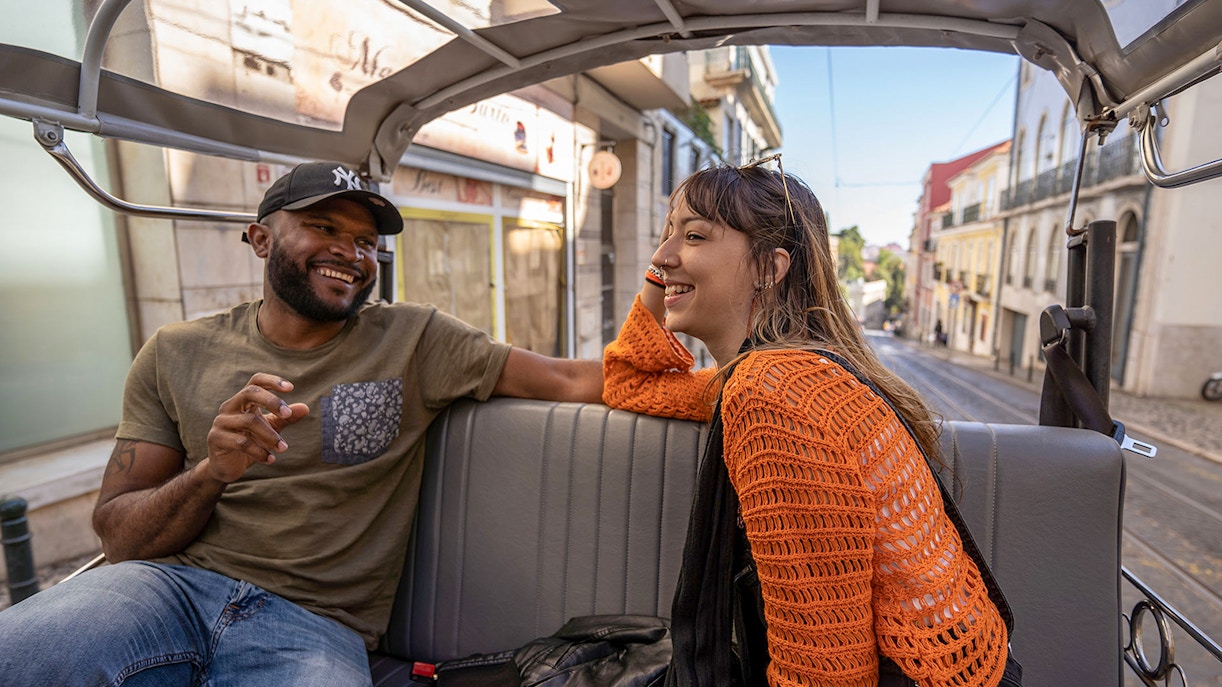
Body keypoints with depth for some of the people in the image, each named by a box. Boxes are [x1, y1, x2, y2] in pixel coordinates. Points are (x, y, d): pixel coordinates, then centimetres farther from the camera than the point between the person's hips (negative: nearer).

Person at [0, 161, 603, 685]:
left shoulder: (413, 341, 0)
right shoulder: (177, 355, 7)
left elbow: (569, 380, -6)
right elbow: (117, 537, 4)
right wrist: (213, 472, -16)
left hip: (316, 624, 0)